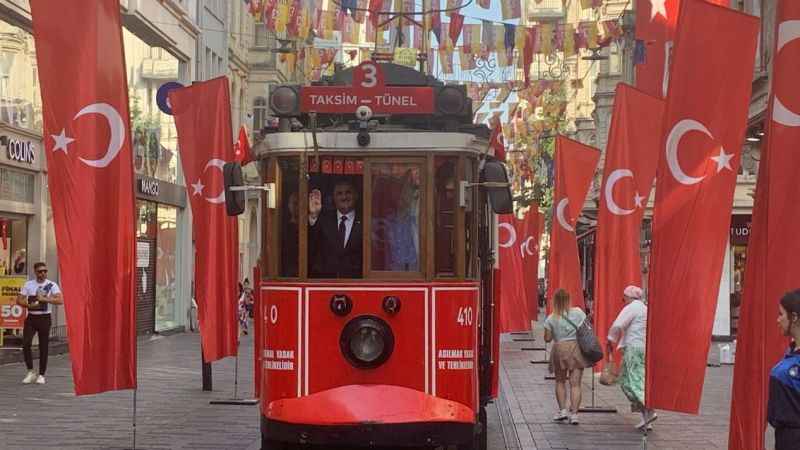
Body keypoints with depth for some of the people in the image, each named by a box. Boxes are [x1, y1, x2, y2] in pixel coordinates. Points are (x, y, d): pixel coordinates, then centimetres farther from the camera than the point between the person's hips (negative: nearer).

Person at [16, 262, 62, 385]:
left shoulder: (52, 285, -1)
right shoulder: (28, 284, 5)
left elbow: (60, 300, -13)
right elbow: (19, 300, 3)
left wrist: (45, 299, -20)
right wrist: (29, 305, -15)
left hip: (44, 318, -1)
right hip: (31, 318, 1)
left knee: (43, 347, 3)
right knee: (26, 344, -12)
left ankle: (41, 375, 13)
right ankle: (31, 372, 3)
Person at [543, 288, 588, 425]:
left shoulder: (551, 319, -3)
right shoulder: (578, 312, -1)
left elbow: (547, 338, 0)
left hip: (560, 349, 0)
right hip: (577, 348, 0)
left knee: (560, 381, 18)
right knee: (575, 383, 1)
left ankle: (562, 410, 12)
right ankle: (574, 413, -4)